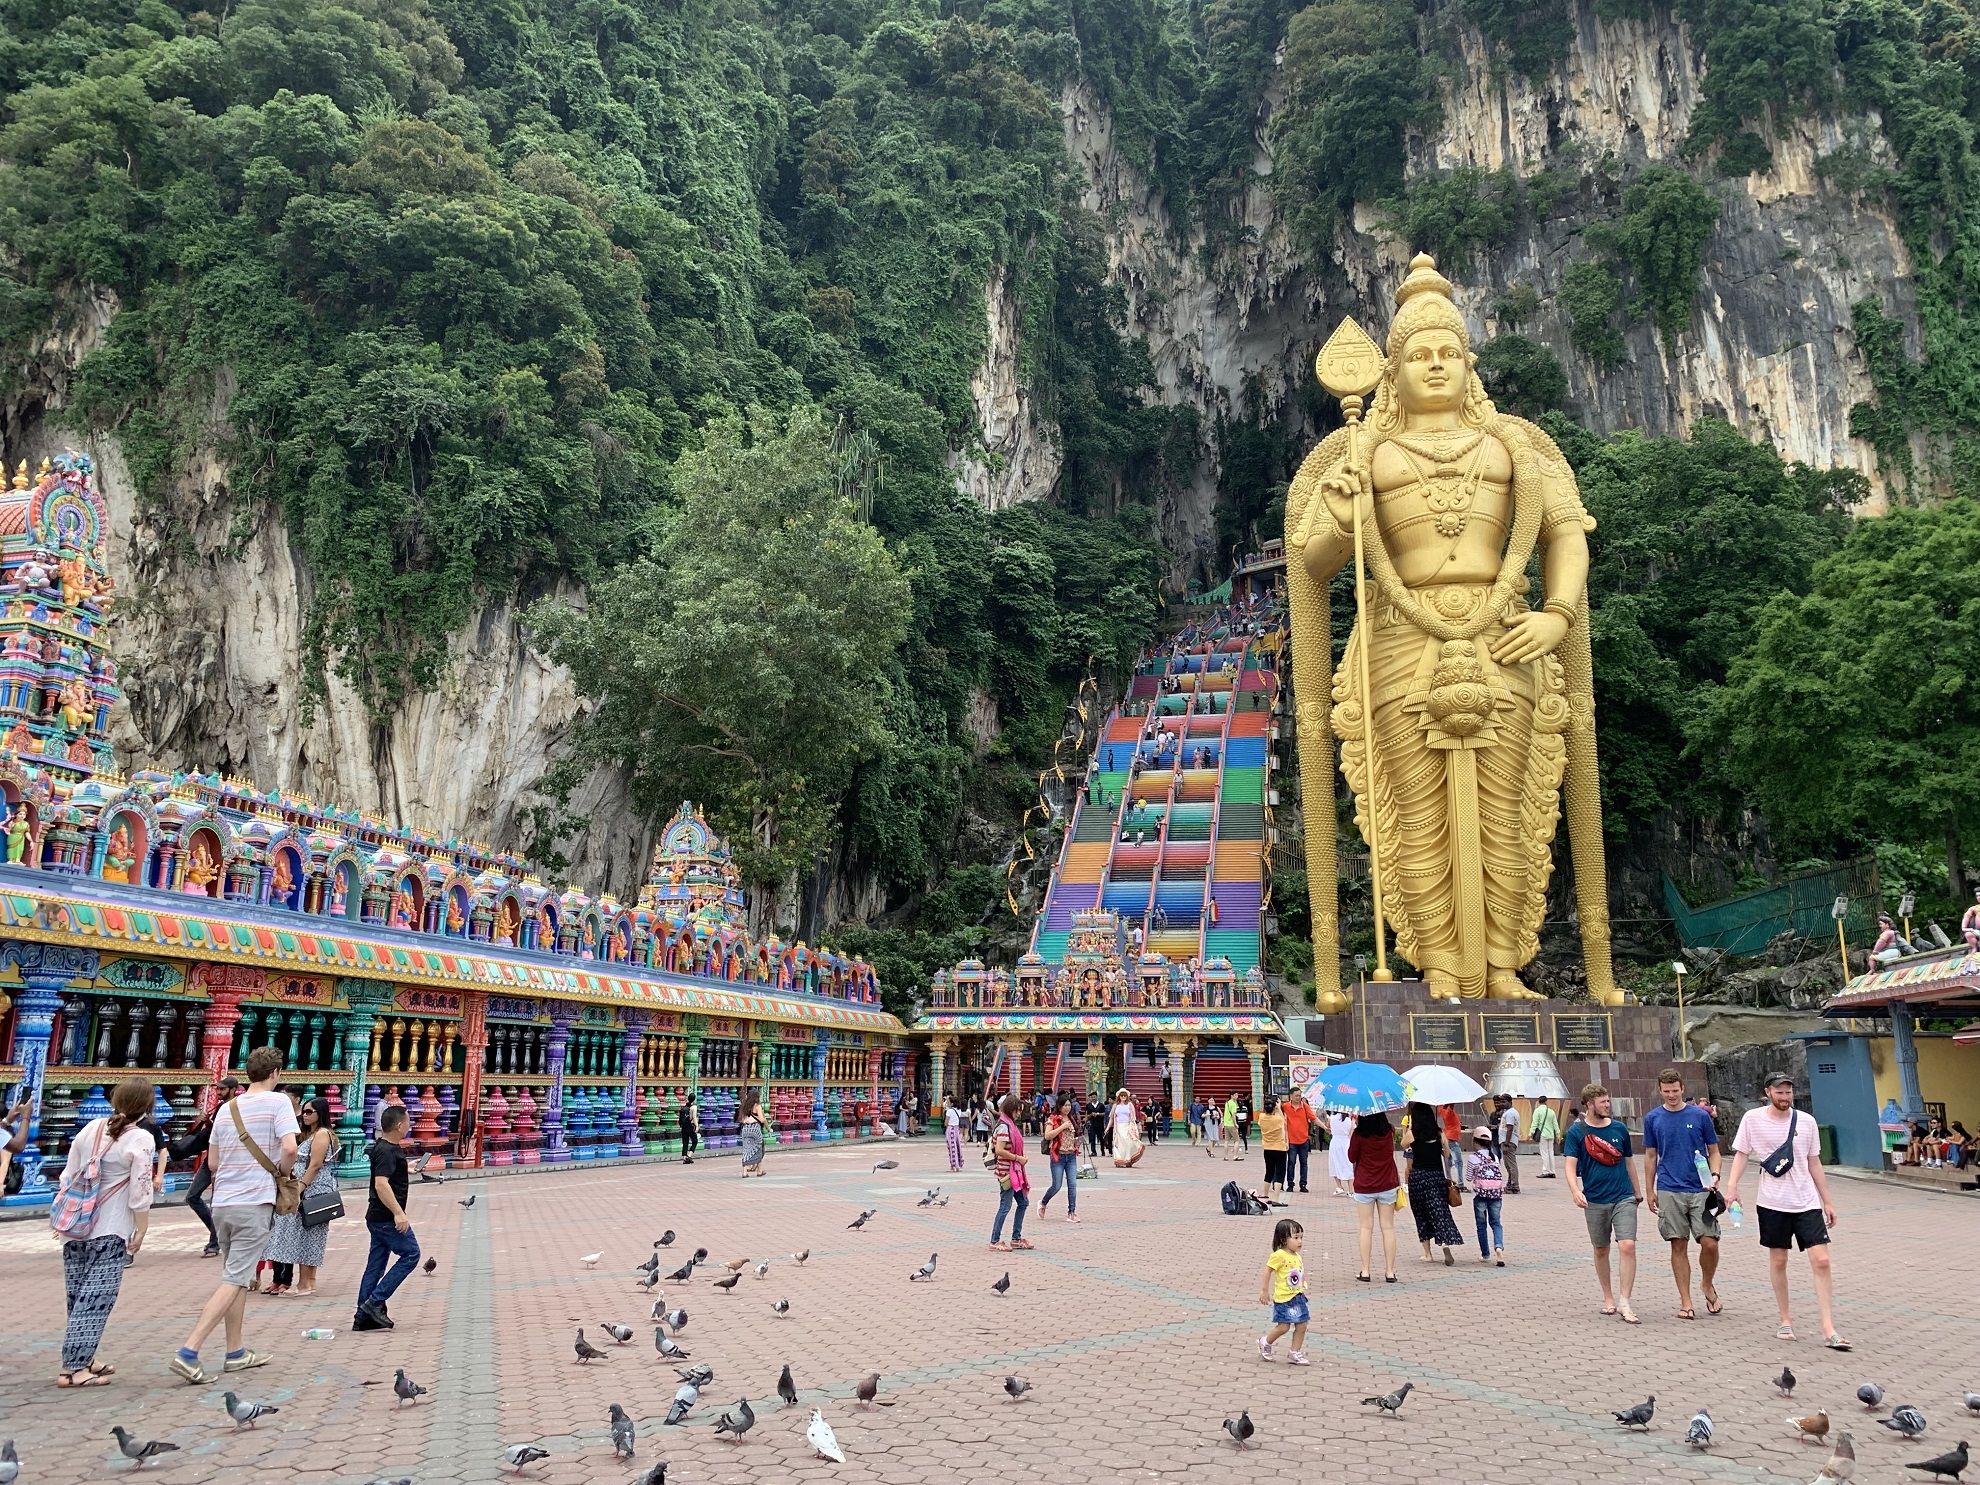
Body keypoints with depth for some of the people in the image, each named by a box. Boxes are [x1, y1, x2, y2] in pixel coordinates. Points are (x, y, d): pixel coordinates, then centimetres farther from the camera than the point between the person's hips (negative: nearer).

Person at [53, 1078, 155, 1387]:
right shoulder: (140, 1140, -12)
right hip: (109, 1231, -6)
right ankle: (73, 1368, -5)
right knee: (95, 1298, -2)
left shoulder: (91, 1128, 5)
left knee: (79, 1297, 15)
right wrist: (141, 1231, -3)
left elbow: (67, 1176, 11)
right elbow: (140, 1193, -13)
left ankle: (82, 1359, 24)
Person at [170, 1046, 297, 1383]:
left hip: (222, 1203, 7)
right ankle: (188, 1352, -13)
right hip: (255, 1204, -7)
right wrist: (282, 1172, 0)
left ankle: (236, 1352, 23)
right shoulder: (278, 1102, -8)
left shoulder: (227, 1109, 11)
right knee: (234, 1281, -5)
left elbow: (213, 1162, 14)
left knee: (236, 1278, 17)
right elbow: (289, 1149, -19)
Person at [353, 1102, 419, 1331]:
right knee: (410, 1254, -4)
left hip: (379, 1217, 10)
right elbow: (381, 1184, -29)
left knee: (375, 1265, 11)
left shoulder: (383, 1147, 12)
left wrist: (406, 1169, 50)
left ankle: (364, 1317, 13)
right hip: (387, 1218, -10)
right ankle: (375, 1301, -6)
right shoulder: (387, 1152, -18)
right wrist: (399, 1213, -32)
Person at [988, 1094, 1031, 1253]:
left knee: (1023, 1202, 15)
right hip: (1007, 1172, -10)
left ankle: (1016, 1238, 23)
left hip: (1015, 1171, 10)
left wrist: (1020, 1158, 9)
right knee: (1005, 1207, -4)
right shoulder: (1004, 1126, -18)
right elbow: (999, 1150, -26)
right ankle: (994, 1242, 3)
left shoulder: (1010, 1125, 12)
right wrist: (1018, 1158, -18)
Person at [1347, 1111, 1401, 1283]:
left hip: (1364, 1187, -2)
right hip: (1387, 1186, 2)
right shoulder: (1390, 1131, -5)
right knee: (1388, 1228, 7)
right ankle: (1390, 1271, 9)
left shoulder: (1359, 1134, -15)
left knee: (1366, 1228, 5)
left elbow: (1352, 1158, -3)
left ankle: (1365, 1271, 5)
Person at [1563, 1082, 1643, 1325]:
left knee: (1627, 1246, -13)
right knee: (1601, 1250, 10)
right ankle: (1608, 1298, 27)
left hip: (1624, 1198, 1)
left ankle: (1624, 1303, -8)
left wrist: (1638, 1192, 23)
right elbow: (1570, 1165, -9)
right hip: (1595, 1201, -1)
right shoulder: (1576, 1131, -3)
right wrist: (1576, 1191, -25)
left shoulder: (1619, 1128, 6)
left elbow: (1628, 1161, 17)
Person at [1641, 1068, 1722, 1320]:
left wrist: (1714, 1176, -9)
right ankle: (1685, 1302, 11)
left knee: (1709, 1243, -8)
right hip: (1669, 1192, 1)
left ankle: (1707, 1284, 21)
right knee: (1679, 1246, 3)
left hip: (1700, 1190, -1)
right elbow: (1650, 1156, 11)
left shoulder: (1700, 1116, 2)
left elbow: (1713, 1151, 9)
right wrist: (1650, 1192, 9)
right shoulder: (1653, 1118, 5)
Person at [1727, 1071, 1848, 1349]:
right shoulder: (1752, 1118, -3)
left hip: (1807, 1203, 1)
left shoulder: (1806, 1122, 3)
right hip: (1772, 1203, -1)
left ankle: (1829, 1330, -3)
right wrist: (1733, 1185, -13)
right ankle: (1785, 1321, 22)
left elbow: (1814, 1163, 11)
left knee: (1821, 1261, -7)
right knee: (1778, 1261, 7)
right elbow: (1741, 1154, 1)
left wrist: (1827, 1201, 12)